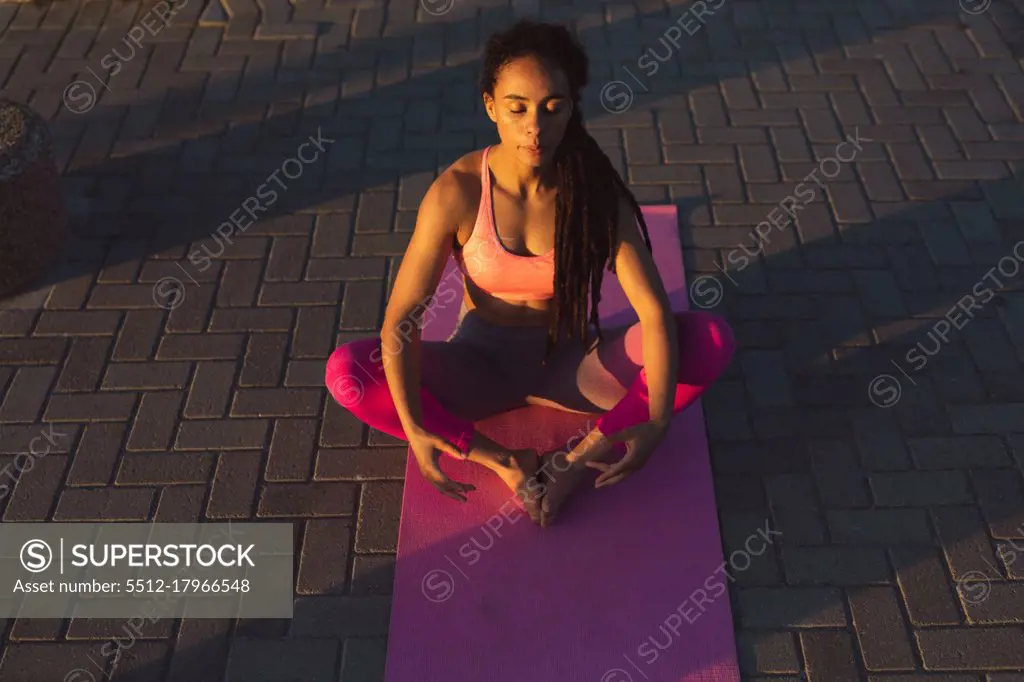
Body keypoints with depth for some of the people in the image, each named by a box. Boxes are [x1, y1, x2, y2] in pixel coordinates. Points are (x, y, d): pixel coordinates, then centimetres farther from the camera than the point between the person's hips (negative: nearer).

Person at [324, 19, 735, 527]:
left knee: (711, 340, -23)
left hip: (570, 365, 1)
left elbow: (654, 311, -21)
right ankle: (507, 463, -21)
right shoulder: (457, 193, -20)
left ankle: (575, 464, -23)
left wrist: (656, 423, -36)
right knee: (346, 372, -26)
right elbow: (401, 318, -21)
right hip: (482, 365, 0)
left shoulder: (595, 193, -17)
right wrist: (413, 427, -35)